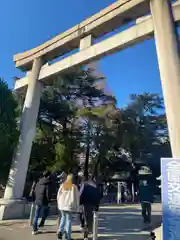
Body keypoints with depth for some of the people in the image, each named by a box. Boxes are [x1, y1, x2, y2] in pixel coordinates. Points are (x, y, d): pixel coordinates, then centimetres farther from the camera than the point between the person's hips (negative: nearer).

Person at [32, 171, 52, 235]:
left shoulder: (38, 182, 5)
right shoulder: (48, 183, -15)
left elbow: (35, 192, 12)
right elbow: (48, 194, -16)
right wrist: (49, 200, -1)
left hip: (37, 201, 5)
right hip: (44, 202, -5)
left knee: (36, 216, 12)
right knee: (45, 213, 23)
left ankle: (34, 230, 18)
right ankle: (41, 224, 20)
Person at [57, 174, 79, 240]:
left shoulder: (62, 185, -1)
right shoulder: (74, 187, -11)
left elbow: (58, 195, 5)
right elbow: (76, 197, -6)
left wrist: (59, 204, 17)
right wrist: (76, 207, 4)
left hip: (62, 205, 3)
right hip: (69, 205, -3)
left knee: (63, 217, 24)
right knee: (68, 220, 9)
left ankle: (60, 231, 10)